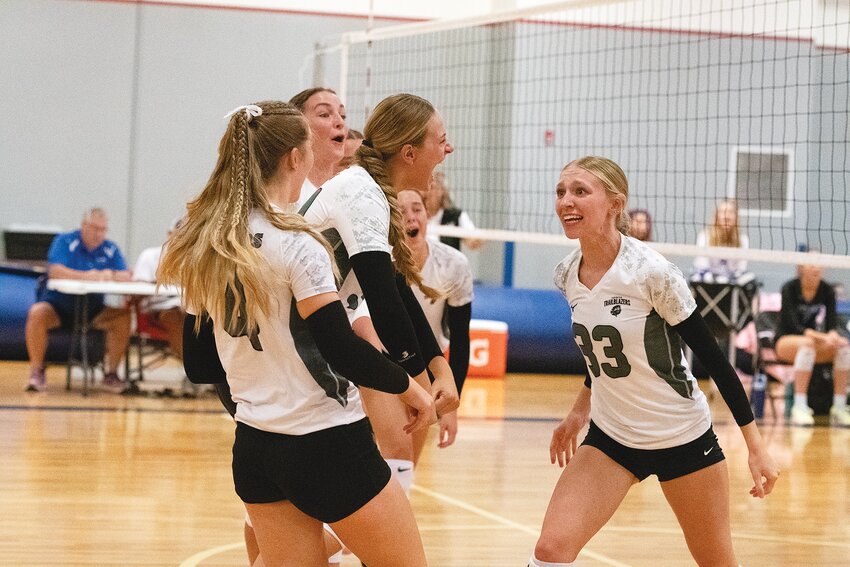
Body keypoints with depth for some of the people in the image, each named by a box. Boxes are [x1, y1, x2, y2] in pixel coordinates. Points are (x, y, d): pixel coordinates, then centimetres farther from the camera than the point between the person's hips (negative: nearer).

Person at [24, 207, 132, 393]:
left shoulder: (111, 249, 6)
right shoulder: (65, 241, -4)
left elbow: (126, 276, -6)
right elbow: (55, 271, -19)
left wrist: (111, 275, -29)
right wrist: (86, 276, -29)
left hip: (93, 309, 3)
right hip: (59, 304, -3)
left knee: (123, 317, -22)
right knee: (37, 313, -33)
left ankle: (111, 372, -11)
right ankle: (37, 371, -19)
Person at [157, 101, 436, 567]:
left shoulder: (204, 250, 6)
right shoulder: (295, 243, -15)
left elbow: (199, 366, 11)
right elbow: (341, 349, -19)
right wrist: (408, 387, -6)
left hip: (254, 448, 7)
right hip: (327, 443, -7)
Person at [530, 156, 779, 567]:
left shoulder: (651, 272, -21)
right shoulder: (566, 275, -4)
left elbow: (712, 356, -15)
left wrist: (755, 445, -15)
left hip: (682, 439, -4)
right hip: (610, 437, 4)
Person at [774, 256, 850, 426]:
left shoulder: (827, 291, -2)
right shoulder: (789, 288, -15)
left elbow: (832, 322, -10)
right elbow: (794, 325, -24)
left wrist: (832, 336, -35)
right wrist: (822, 337, -39)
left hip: (815, 340, 4)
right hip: (785, 342, -4)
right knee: (807, 344, -38)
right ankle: (800, 408, -42)